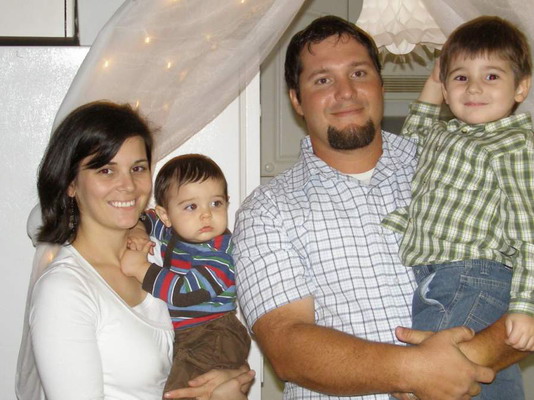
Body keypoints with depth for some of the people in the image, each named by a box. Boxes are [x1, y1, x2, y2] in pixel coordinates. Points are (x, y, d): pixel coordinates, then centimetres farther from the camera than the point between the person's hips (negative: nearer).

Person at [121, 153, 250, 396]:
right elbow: (145, 217, 27)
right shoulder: (169, 231, 6)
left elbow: (185, 293, -24)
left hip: (213, 334, -9)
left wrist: (142, 269, -18)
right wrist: (138, 232, 4)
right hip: (172, 333, 9)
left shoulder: (219, 254, -17)